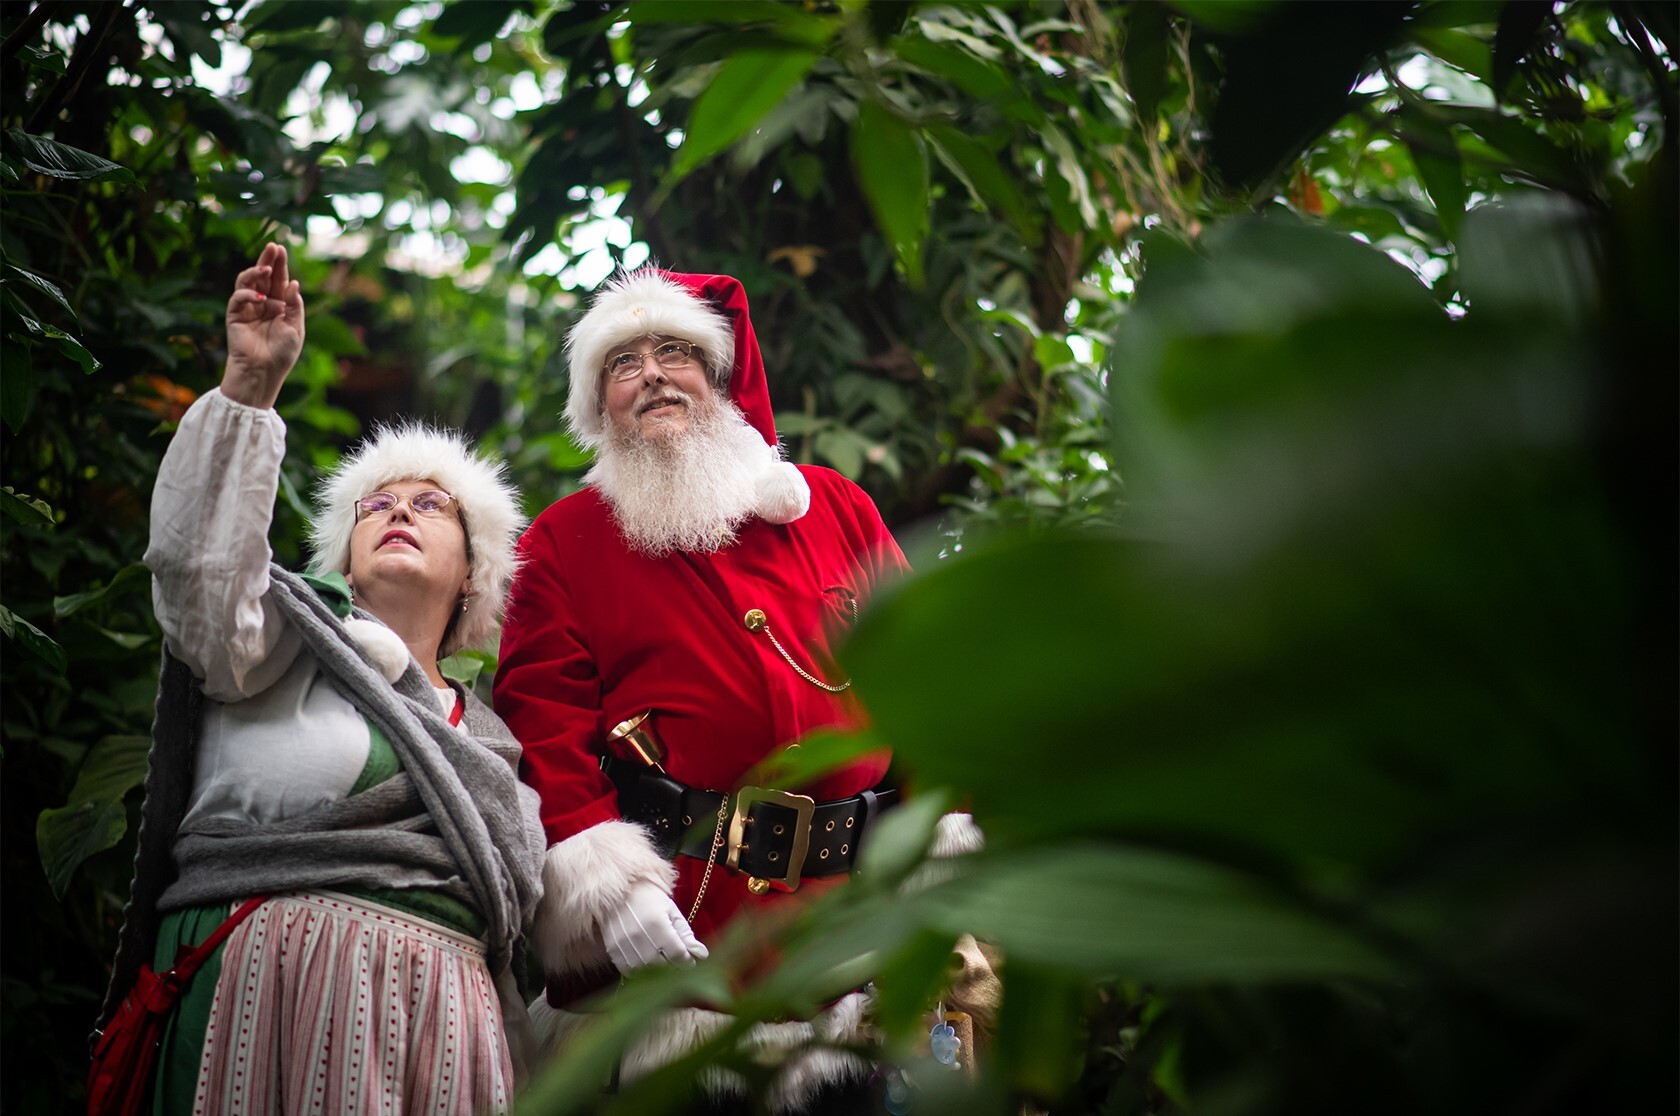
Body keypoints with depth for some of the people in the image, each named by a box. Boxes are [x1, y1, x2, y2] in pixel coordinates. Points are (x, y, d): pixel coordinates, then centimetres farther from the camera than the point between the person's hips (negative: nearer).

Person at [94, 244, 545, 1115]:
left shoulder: (489, 743, 22)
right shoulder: (294, 640, 9)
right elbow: (195, 560, -12)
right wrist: (249, 385, -20)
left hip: (440, 1014, 5)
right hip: (269, 990, -4)